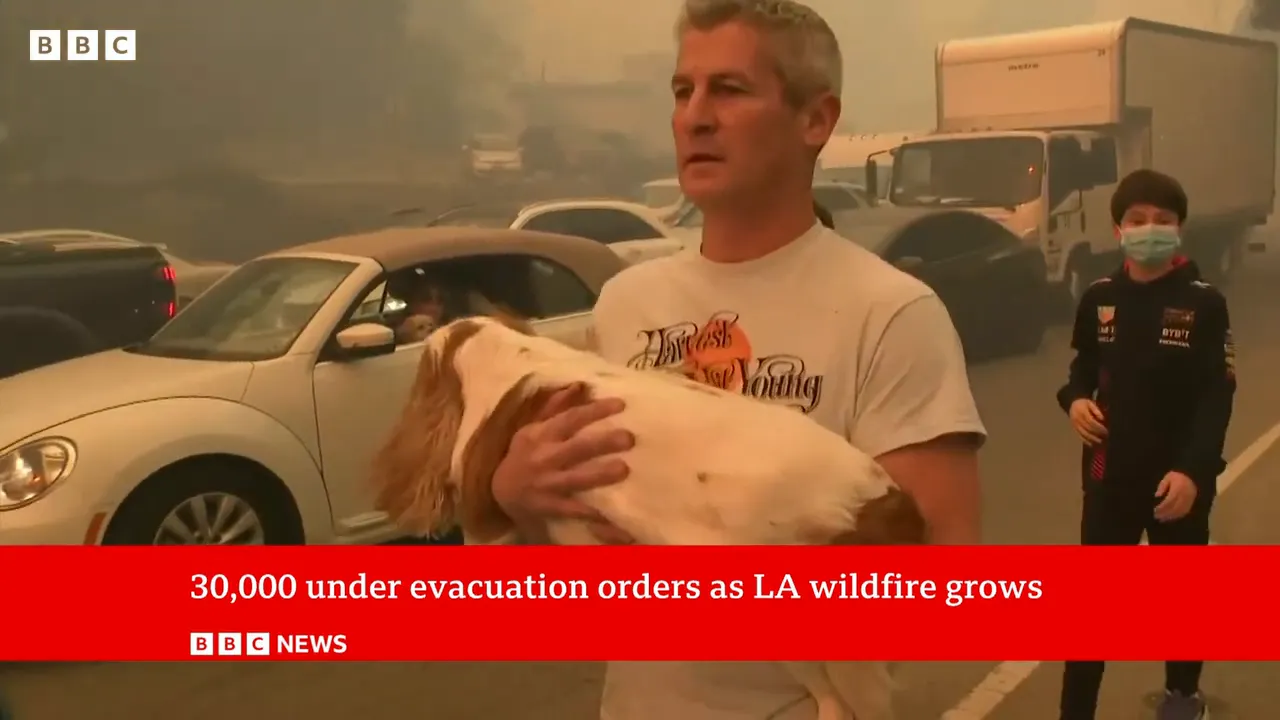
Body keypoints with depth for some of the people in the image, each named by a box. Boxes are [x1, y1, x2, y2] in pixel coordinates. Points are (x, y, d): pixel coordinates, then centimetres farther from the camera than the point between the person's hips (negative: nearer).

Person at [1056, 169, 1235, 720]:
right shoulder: (1099, 299, 0)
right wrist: (1075, 399, -8)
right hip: (1110, 472, 2)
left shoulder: (1204, 304, -9)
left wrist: (1193, 469, -24)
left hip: (1179, 476, -2)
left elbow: (1217, 397, -12)